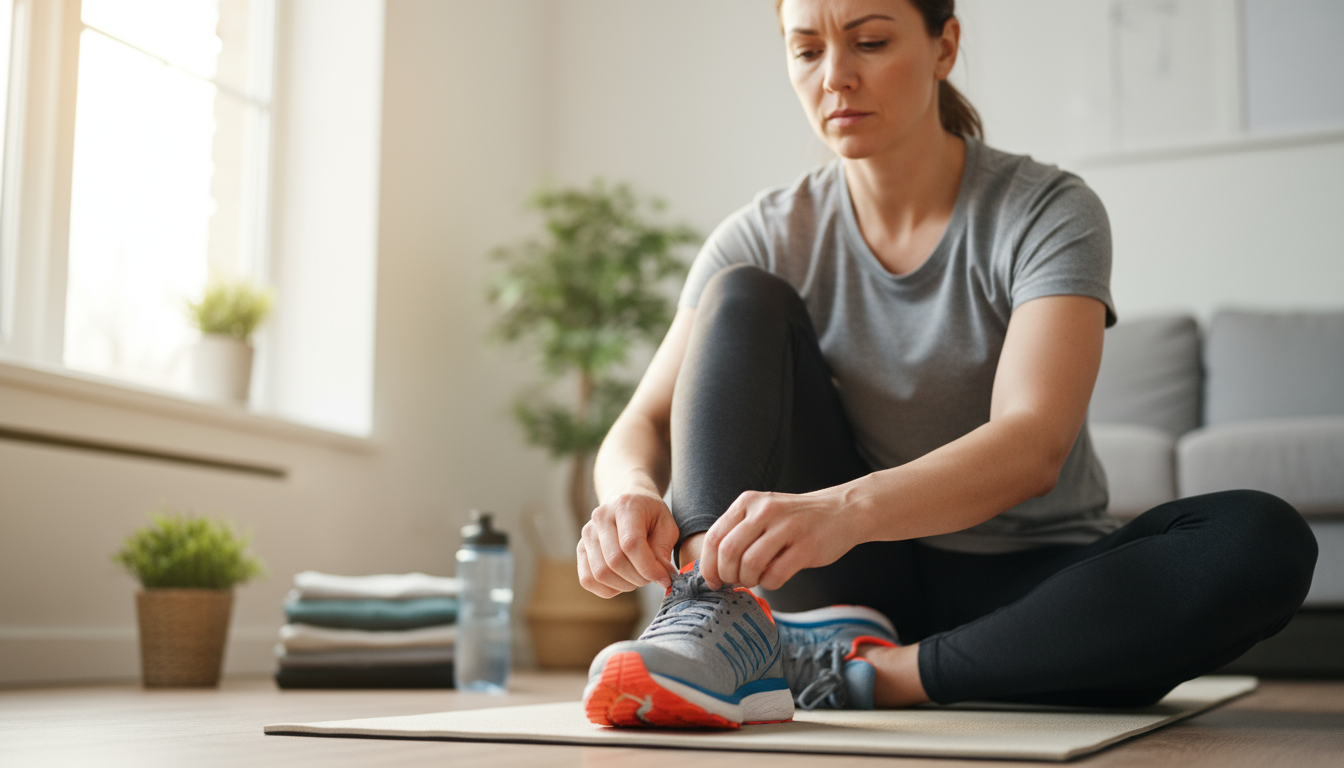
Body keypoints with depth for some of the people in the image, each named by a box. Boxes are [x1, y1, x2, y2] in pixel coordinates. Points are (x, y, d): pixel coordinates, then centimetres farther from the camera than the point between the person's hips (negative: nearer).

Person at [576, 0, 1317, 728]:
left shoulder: (1048, 212, -12)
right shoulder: (768, 237, -3)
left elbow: (1034, 446, -28)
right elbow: (640, 427, -10)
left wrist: (847, 508, -46)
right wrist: (635, 493, -36)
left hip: (1027, 586, -1)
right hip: (860, 582, 1)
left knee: (1264, 541, -30)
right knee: (744, 298, -14)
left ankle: (869, 673, -28)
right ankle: (714, 621, -32)